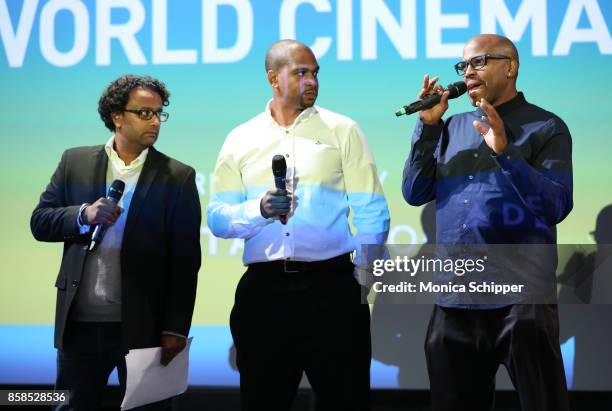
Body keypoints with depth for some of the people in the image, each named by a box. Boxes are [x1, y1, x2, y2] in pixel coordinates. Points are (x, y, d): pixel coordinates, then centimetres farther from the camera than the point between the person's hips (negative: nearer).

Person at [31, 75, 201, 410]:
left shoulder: (178, 178, 0)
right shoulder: (76, 162, 8)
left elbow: (186, 260, -3)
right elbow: (39, 222, 6)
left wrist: (176, 329, -8)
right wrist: (84, 215, -14)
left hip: (143, 327, -2)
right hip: (80, 323, 2)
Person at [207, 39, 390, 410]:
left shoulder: (342, 131, 5)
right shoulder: (241, 140, 10)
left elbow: (372, 212, 2)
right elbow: (218, 218, 4)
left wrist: (362, 275, -6)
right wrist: (260, 210, -14)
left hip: (331, 285, -2)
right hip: (263, 290, 2)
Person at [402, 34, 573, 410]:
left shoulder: (545, 128, -1)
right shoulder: (454, 128, 14)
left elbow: (556, 207, -12)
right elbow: (414, 194, 6)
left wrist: (505, 153, -21)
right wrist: (428, 126, -2)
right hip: (453, 299, 5)